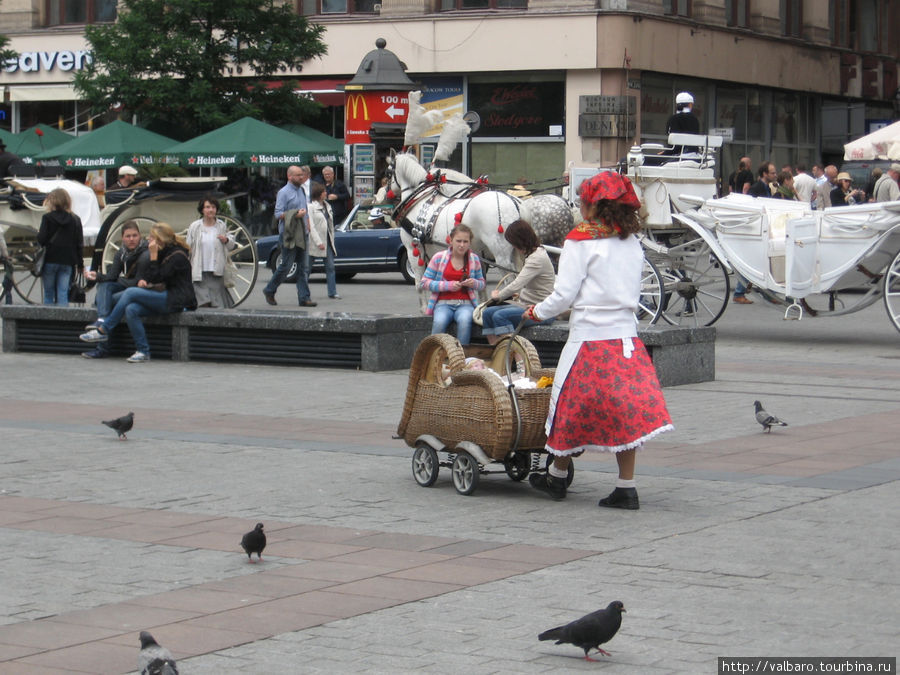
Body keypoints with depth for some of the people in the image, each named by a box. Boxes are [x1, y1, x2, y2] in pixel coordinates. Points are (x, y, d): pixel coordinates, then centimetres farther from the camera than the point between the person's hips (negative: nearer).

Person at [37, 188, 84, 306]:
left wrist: (39, 234, 13)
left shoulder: (47, 218, -6)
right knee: (63, 293, 1)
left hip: (50, 260, -2)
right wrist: (80, 264, 11)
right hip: (67, 261, 2)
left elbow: (41, 239, -11)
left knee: (48, 293, 7)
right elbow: (79, 244, 4)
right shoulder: (75, 220, 4)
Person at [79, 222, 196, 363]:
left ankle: (103, 331, -10)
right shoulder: (164, 253, 15)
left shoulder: (177, 255, -13)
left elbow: (155, 279, -17)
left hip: (176, 301, -9)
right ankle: (143, 351, -16)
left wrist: (153, 255, -17)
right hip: (164, 297, 9)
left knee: (130, 292, -19)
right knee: (131, 310, -18)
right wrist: (143, 281, 1)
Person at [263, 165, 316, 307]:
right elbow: (278, 214, -14)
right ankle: (269, 291, 15)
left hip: (301, 236, 7)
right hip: (288, 235, -7)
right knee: (286, 266, -3)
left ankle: (304, 298, 2)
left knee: (304, 267, 2)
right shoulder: (283, 193, -8)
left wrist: (308, 228, 13)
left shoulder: (302, 191, 16)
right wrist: (296, 215, -22)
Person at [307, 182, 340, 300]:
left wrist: (332, 240, 11)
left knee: (330, 267, 0)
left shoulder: (327, 206, 13)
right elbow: (311, 226, -13)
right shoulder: (311, 207, -8)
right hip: (315, 241, -6)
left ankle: (332, 292, 1)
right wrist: (318, 242, -19)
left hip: (327, 240, 6)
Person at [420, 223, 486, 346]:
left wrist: (474, 283, -6)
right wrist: (448, 285, -11)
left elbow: (482, 283, 19)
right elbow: (424, 282, 0)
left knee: (464, 321, -35)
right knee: (439, 322, -35)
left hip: (465, 304, 1)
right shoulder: (439, 258, 1)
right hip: (443, 303, -1)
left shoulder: (474, 259, 8)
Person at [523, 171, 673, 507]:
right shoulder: (632, 243, 10)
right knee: (625, 412, 5)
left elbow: (564, 295, -9)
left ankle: (557, 476, 23)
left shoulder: (582, 241, -8)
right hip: (627, 337, 6)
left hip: (590, 338, -6)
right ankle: (626, 488, 3)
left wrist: (536, 312, 6)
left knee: (573, 407, 9)